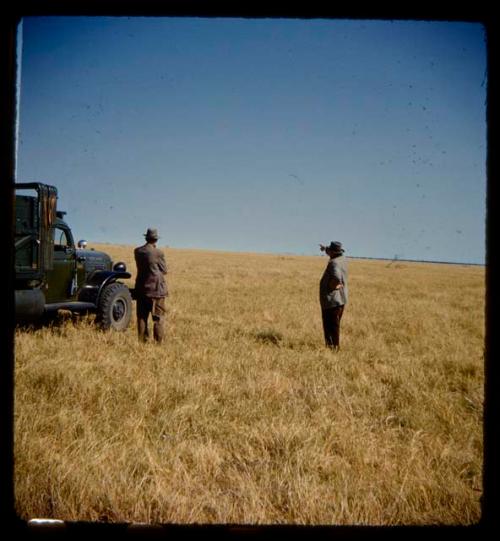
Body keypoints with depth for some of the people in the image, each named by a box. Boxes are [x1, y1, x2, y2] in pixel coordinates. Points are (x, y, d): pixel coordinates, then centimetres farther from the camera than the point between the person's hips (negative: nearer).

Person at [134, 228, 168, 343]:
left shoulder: (137, 251, 2)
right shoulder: (158, 253, -13)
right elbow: (164, 270, -2)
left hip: (141, 288, 5)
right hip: (156, 289, -5)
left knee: (142, 316, 12)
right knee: (159, 317, 2)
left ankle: (142, 340, 15)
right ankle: (159, 341, 2)